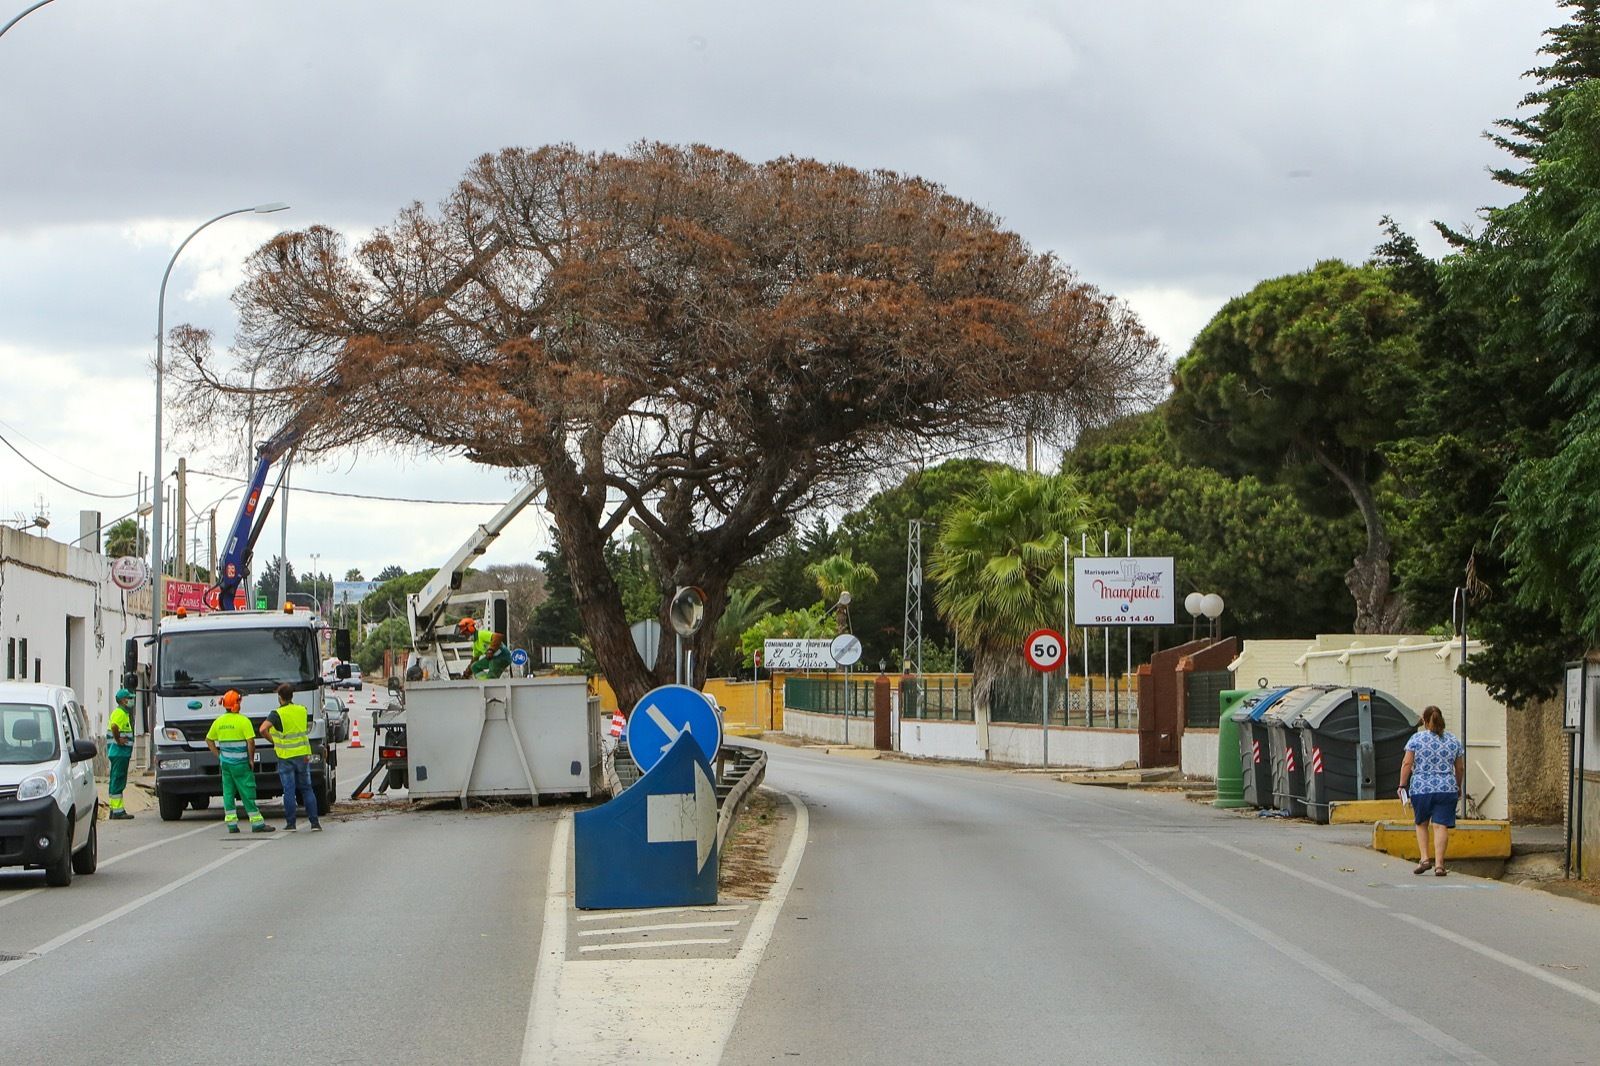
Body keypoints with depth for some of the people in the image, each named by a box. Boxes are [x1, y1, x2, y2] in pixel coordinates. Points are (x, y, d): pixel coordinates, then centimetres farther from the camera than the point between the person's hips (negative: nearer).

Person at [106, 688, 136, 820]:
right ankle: (117, 811, -10)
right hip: (119, 752, -10)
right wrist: (118, 741, -22)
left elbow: (114, 727, 33)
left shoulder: (123, 713, 19)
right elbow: (114, 726, -32)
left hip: (121, 753, 10)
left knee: (117, 782, 13)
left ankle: (114, 809, 18)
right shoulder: (120, 713, -14)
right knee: (118, 781, -9)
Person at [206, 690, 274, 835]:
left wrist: (219, 755, 16)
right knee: (247, 792, -1)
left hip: (225, 762, 5)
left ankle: (231, 824, 6)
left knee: (228, 792, 9)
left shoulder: (219, 721, 6)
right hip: (240, 763, -5)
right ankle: (257, 823, 1)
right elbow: (250, 741, -18)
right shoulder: (243, 721, -13)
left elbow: (209, 740, 14)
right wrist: (251, 759, -7)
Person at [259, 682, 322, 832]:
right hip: (303, 755, 4)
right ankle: (314, 822, 5)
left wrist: (273, 740, -6)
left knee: (289, 790, 1)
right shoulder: (302, 710, 6)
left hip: (286, 757, -4)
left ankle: (291, 824, 2)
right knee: (306, 789, 9)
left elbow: (262, 729, -23)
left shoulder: (277, 714, -11)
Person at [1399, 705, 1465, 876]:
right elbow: (1460, 768, 11)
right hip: (1447, 789, 1)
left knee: (1421, 823, 16)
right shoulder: (1454, 741, 7)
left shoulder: (1416, 739, -1)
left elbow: (1407, 764, -6)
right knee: (1441, 825, -2)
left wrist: (1402, 785, 0)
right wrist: (1458, 787, 23)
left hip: (1420, 789, -1)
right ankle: (1439, 864, -9)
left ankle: (1424, 858, 6)